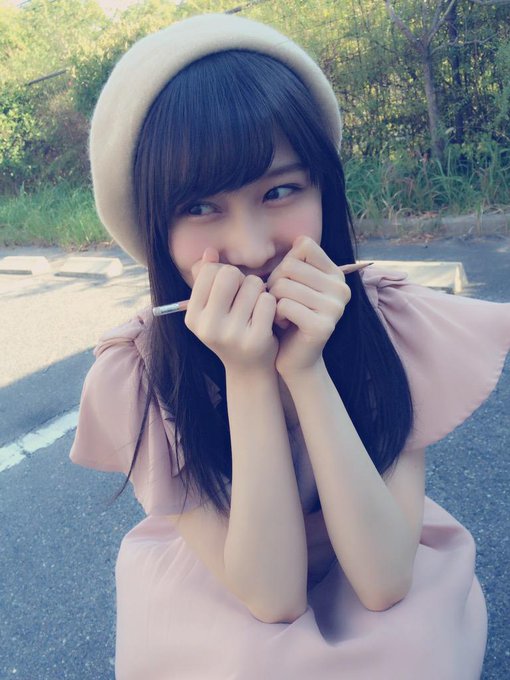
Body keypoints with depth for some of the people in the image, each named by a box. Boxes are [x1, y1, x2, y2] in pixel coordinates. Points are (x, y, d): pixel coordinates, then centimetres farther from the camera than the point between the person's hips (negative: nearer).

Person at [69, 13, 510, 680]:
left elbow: (385, 580, -23)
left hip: (383, 582, 3)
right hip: (219, 593, -2)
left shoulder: (392, 319, -20)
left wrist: (306, 370, -35)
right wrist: (247, 375, -35)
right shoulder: (137, 374, -23)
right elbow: (271, 594, -24)